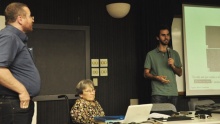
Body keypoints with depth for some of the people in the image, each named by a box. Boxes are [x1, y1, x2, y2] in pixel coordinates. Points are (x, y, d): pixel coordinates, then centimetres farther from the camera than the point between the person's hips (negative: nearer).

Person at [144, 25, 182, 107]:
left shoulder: (175, 54, 15)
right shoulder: (151, 54, 5)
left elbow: (180, 73, 15)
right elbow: (146, 74, 4)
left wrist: (173, 66, -4)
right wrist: (157, 77, -14)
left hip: (173, 93, 3)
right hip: (158, 94, -3)